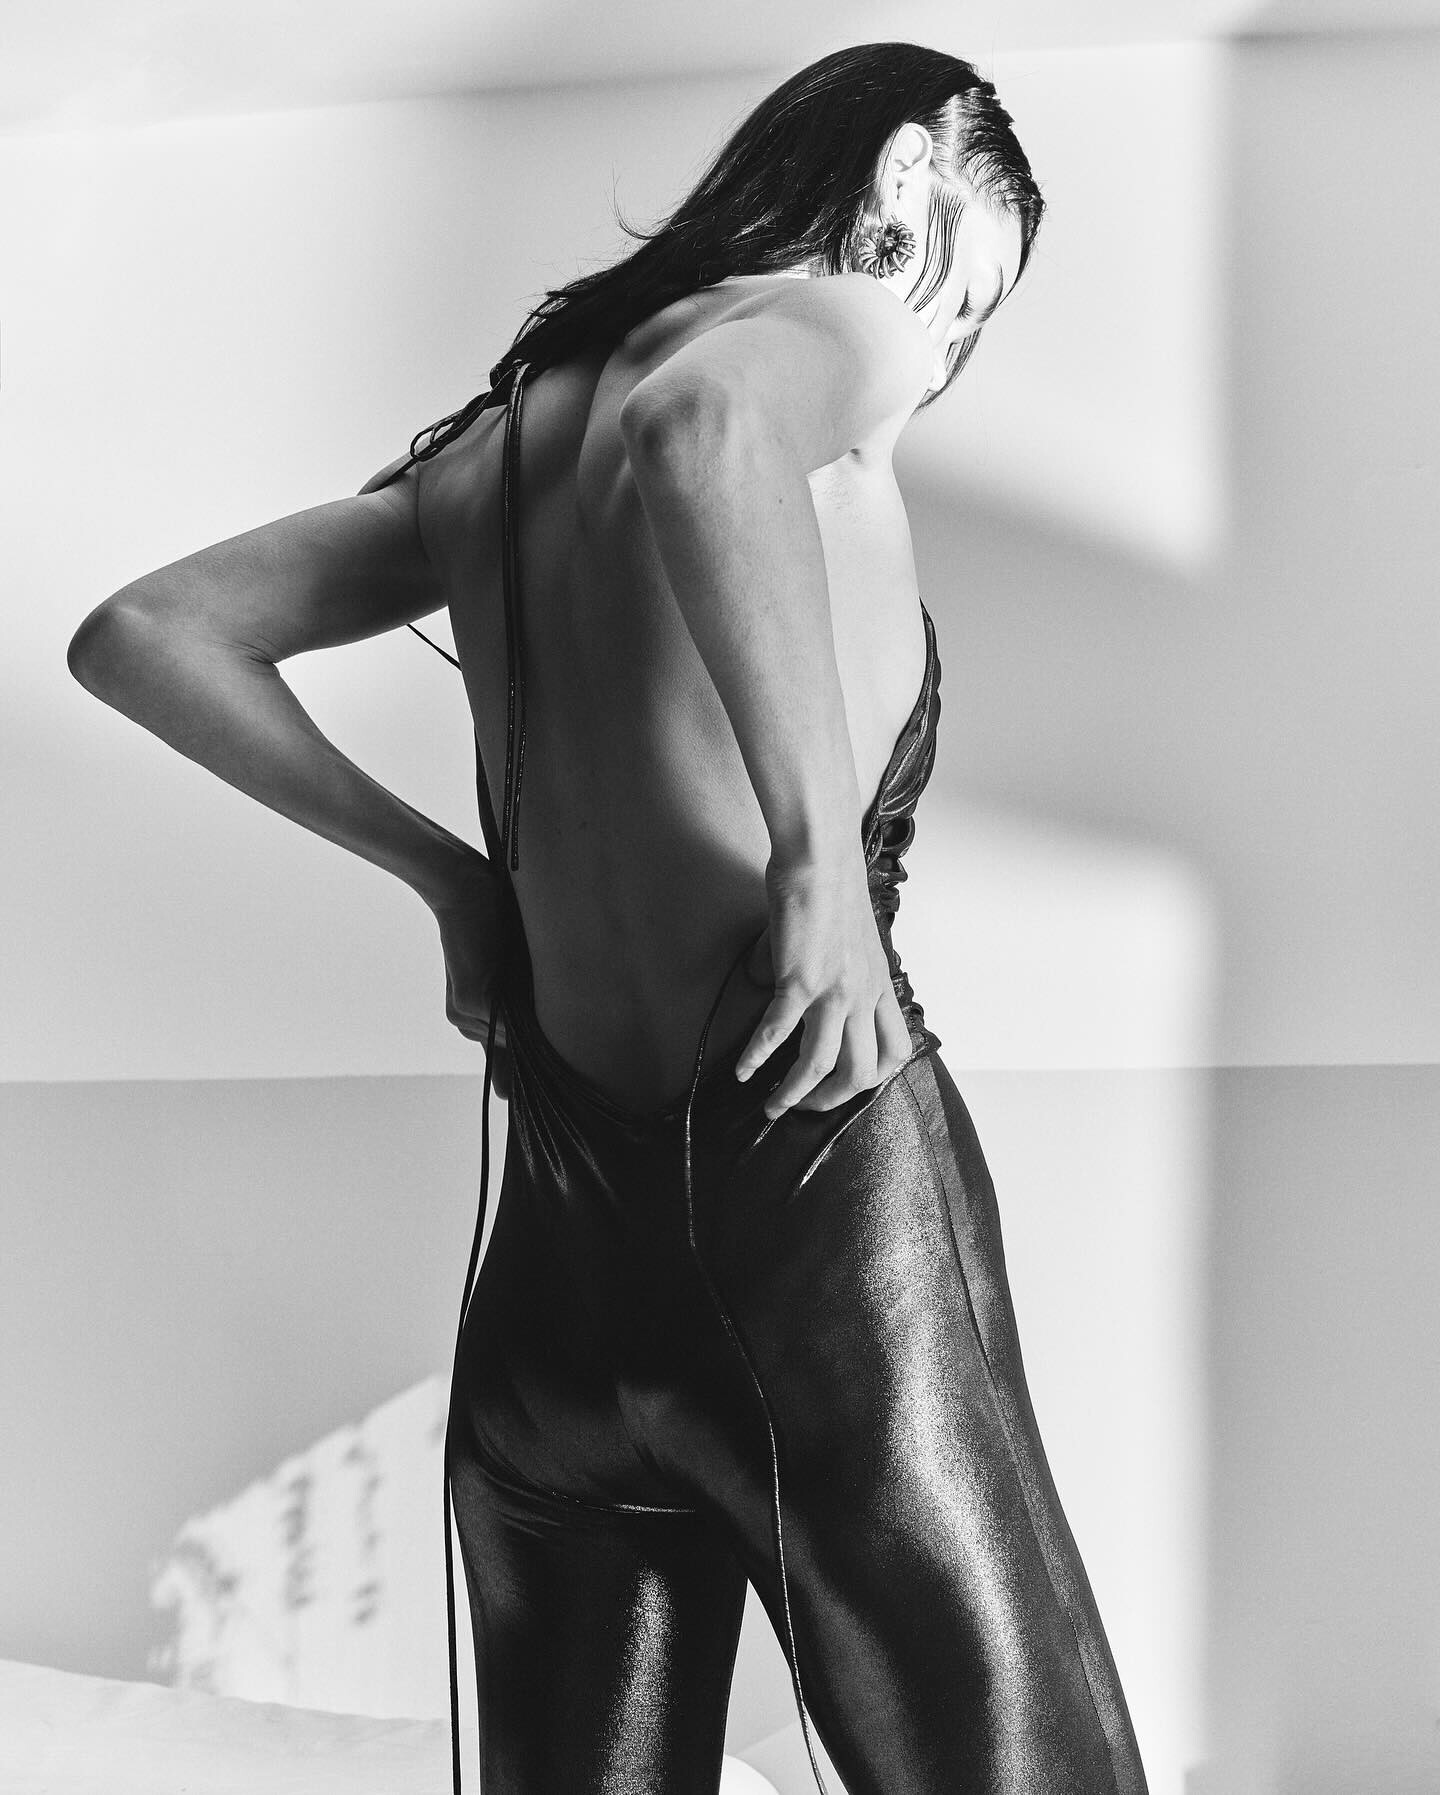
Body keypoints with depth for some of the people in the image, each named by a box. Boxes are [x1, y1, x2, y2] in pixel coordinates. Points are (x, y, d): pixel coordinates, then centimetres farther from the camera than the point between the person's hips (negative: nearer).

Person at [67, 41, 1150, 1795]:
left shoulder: (500, 435, 17)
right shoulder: (813, 324, -1)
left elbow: (139, 636, 18)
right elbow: (695, 421, -27)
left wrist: (438, 866, 14)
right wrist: (820, 850, -23)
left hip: (560, 1251, 7)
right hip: (816, 1176, -7)